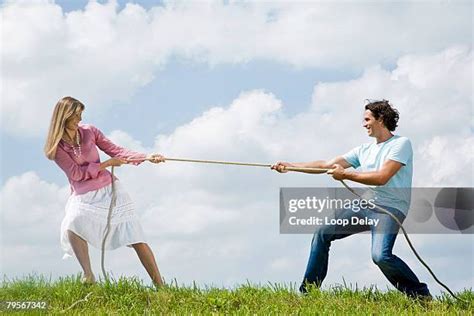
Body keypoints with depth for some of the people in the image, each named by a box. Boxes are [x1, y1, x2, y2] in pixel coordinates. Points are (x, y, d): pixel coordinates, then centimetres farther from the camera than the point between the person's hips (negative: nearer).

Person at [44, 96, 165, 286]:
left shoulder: (89, 132, 0)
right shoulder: (56, 146, -6)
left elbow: (116, 151, 1)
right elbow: (76, 173, -12)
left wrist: (147, 157, -9)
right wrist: (107, 164, -14)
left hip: (109, 190, 2)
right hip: (83, 198, -2)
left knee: (136, 239, -4)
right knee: (72, 227, -33)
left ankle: (160, 286, -2)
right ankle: (88, 276, -21)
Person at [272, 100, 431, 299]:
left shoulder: (401, 144, -5)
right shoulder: (364, 150, 16)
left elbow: (382, 177, -17)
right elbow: (326, 164, 14)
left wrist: (345, 174, -12)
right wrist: (290, 166, 8)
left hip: (391, 208, -8)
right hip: (366, 205, 8)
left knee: (380, 256, -29)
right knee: (323, 233, 1)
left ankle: (422, 295, -12)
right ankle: (307, 290, 11)